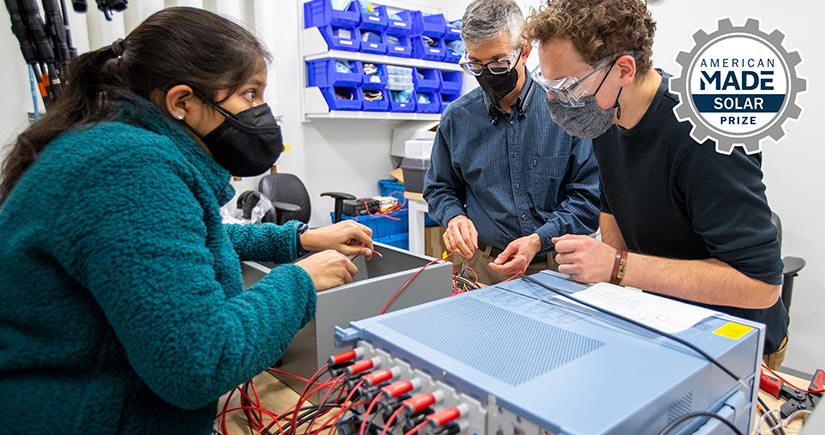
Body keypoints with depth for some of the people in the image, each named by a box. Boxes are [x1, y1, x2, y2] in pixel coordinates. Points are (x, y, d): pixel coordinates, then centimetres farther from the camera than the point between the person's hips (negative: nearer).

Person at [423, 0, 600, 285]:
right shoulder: (457, 117, 4)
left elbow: (589, 195, -2)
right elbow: (439, 188, 15)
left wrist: (538, 240, -14)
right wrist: (454, 217, -6)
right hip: (482, 265, 2)